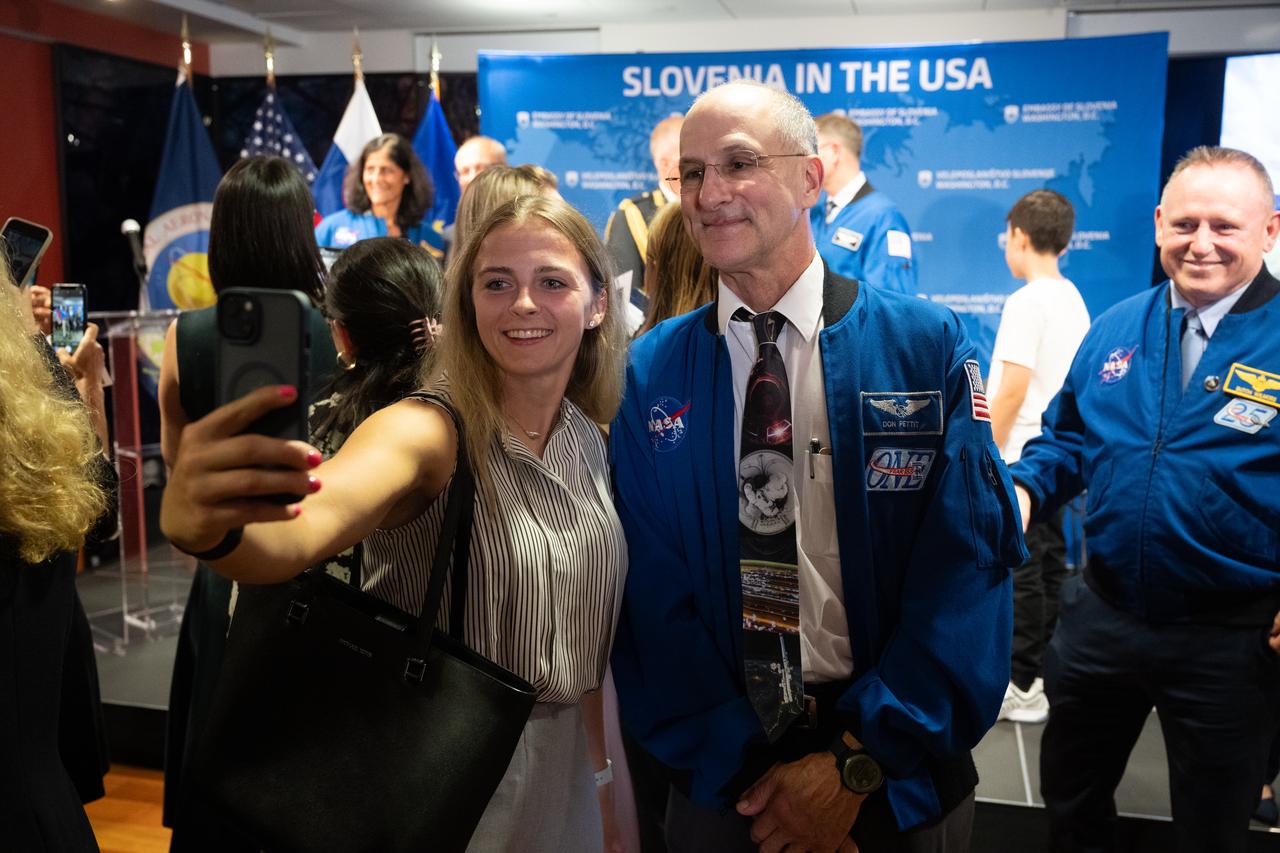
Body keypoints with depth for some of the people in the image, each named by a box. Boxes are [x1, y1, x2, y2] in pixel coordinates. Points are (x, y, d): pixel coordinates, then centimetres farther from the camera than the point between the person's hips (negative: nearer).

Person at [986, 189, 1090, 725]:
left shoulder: (1026, 302, -16)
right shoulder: (1074, 300, 10)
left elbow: (1013, 389, -20)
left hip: (1021, 458, -9)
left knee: (1020, 571, -2)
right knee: (1050, 565, 14)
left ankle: (1022, 687, 6)